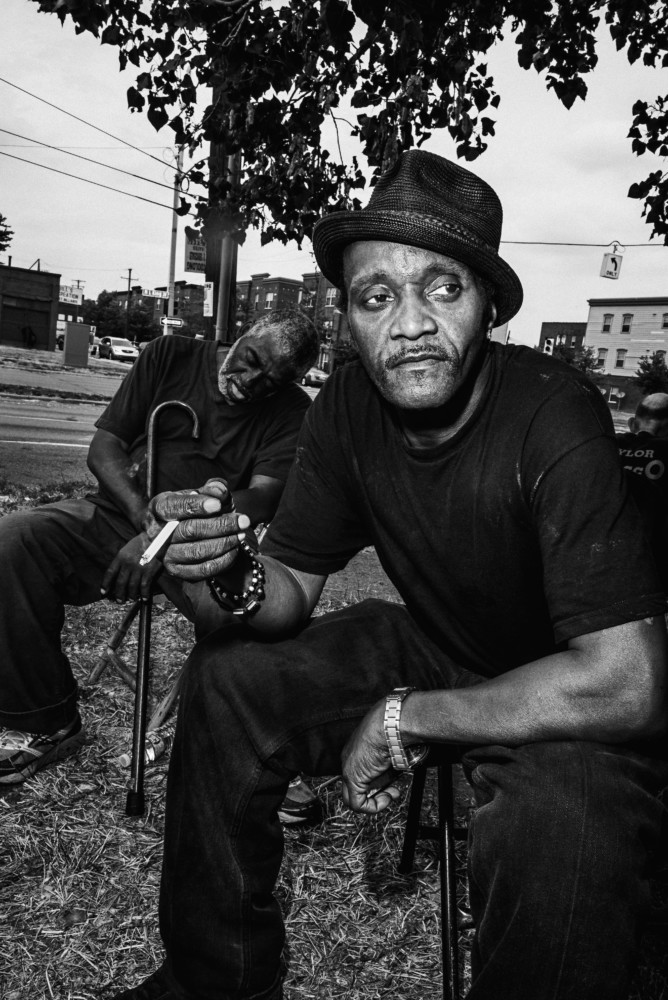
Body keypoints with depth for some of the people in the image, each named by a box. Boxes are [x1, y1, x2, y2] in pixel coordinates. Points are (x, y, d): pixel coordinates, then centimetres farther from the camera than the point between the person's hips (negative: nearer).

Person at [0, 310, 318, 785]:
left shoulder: (293, 413, -1)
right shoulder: (170, 356, 4)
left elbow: (263, 498, -14)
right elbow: (104, 446, 2)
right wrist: (143, 515, -17)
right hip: (123, 512, 3)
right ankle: (42, 723, -8)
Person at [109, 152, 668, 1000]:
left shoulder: (552, 418, -29)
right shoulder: (347, 407, -10)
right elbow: (293, 590, -3)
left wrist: (402, 720, -25)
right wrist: (233, 573, -27)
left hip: (572, 702, -5)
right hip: (432, 647, 6)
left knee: (557, 825, -37)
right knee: (227, 680, -2)